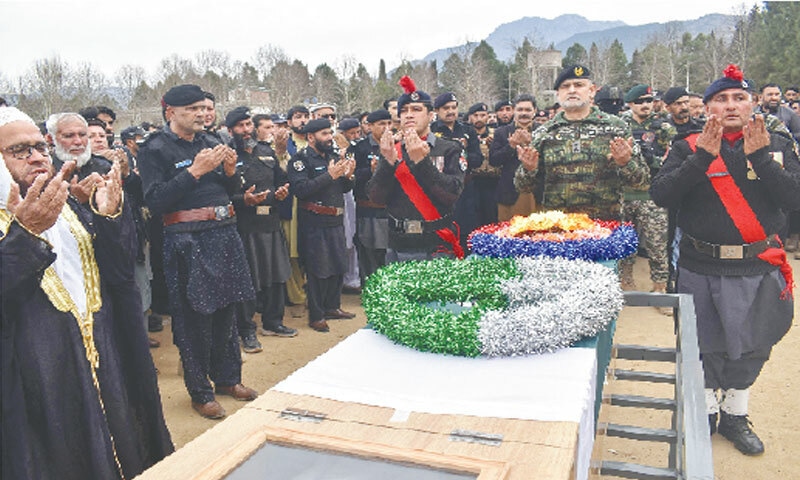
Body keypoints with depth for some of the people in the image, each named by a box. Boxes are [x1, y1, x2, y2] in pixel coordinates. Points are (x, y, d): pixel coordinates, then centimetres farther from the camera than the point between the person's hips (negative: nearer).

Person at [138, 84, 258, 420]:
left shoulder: (211, 142, 13)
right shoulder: (155, 149, -5)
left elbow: (233, 189, 18)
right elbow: (155, 201, -16)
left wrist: (230, 170, -3)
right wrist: (195, 171, -19)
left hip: (224, 234, 6)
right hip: (188, 241, -6)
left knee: (227, 309, 14)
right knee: (195, 317, 1)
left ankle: (228, 378, 31)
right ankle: (200, 392, 17)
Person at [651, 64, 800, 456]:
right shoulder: (688, 149, -2)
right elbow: (660, 195, -16)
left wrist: (760, 157, -20)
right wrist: (703, 157, -25)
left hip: (756, 269, 2)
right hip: (700, 268, -1)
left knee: (751, 348, 13)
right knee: (704, 346, 12)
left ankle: (735, 415, 36)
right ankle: (706, 412, 35)